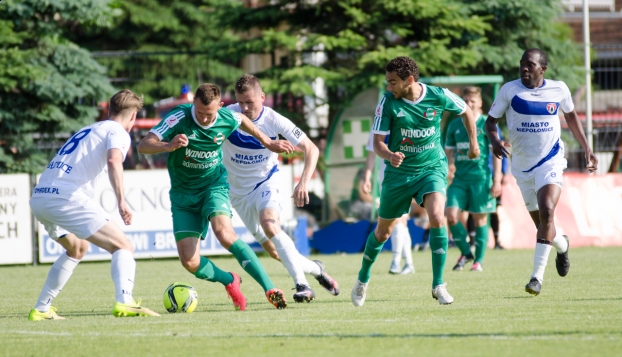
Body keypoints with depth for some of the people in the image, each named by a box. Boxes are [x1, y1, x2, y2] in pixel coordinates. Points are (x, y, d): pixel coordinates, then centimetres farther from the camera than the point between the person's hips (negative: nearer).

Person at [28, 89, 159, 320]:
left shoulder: (88, 130, 30)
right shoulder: (118, 132, 4)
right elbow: (114, 161, -17)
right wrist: (121, 202, -23)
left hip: (38, 198, 8)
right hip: (65, 197, -8)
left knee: (77, 249, 32)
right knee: (123, 247, -6)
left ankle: (41, 309, 31)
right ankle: (124, 302, -30)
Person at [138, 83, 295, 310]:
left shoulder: (227, 119, -11)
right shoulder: (179, 118, -20)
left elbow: (242, 120, 15)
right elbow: (143, 145, -26)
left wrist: (268, 143, 23)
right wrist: (169, 146, -45)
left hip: (214, 185, -1)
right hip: (183, 194, 1)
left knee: (225, 234, -30)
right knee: (190, 262, -8)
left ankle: (270, 289, -31)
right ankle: (230, 282, 22)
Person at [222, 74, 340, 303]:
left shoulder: (273, 120, -17)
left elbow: (311, 149, -13)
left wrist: (303, 183, -26)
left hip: (267, 182, -2)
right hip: (239, 190, 2)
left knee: (269, 224, -32)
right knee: (272, 249, 4)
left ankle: (302, 284, -29)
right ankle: (315, 269, 29)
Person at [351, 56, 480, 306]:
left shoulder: (438, 97, -13)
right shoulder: (388, 101, -14)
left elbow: (466, 111, 8)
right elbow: (377, 141, -14)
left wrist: (473, 142, 15)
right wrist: (389, 155, -35)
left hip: (431, 168, -1)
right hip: (398, 172, 1)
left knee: (437, 218, -26)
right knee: (383, 231, 12)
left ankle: (438, 285, -16)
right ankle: (363, 280, 37)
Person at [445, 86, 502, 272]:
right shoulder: (455, 125, 9)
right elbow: (448, 152, 17)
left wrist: (497, 180, -4)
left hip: (481, 178, -3)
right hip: (460, 178, 3)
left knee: (480, 218, 2)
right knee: (450, 215, -10)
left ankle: (478, 260, 13)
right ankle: (465, 252, 9)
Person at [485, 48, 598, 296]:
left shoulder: (558, 89, -3)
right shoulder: (510, 90, -6)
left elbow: (571, 116, 16)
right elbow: (491, 121, 0)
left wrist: (587, 149, 14)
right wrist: (495, 141, -22)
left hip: (550, 162, -2)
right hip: (522, 165, 2)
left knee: (547, 211, -25)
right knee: (541, 224, 11)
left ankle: (537, 275, -23)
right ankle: (561, 245, 47)